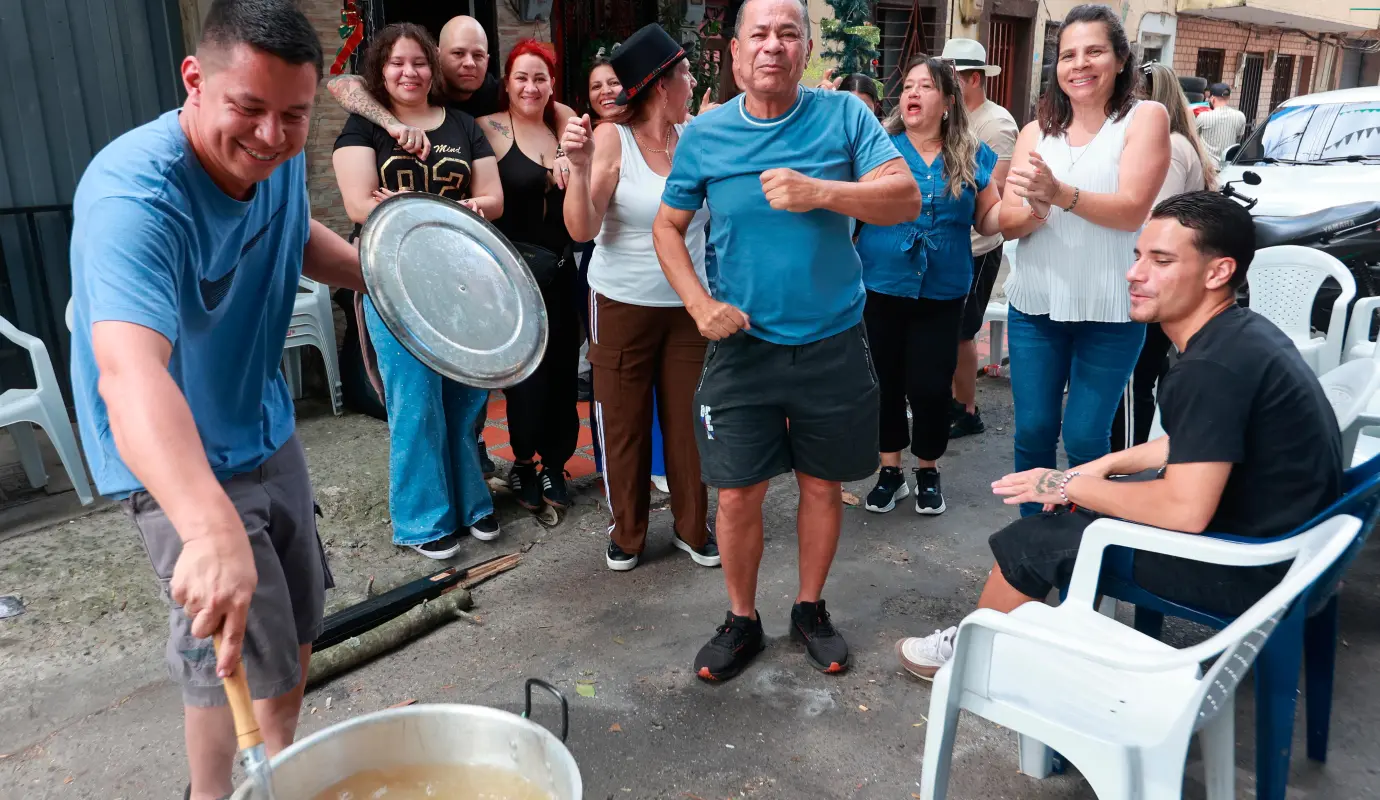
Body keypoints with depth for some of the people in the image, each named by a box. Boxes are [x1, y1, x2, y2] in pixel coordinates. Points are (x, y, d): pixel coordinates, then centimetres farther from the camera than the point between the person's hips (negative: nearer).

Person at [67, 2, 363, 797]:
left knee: (301, 620, 20)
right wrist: (212, 527, -63)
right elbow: (128, 375, -49)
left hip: (267, 429, 8)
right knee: (239, 658, -2)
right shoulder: (132, 195, -32)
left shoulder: (278, 156, -9)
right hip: (178, 463, -8)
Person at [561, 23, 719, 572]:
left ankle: (693, 528, 27)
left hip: (689, 304, 3)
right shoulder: (612, 138, -10)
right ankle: (626, 533, 27)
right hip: (623, 305, -3)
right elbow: (582, 229, -16)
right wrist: (579, 166, -29)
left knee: (689, 420, 8)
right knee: (623, 423, 8)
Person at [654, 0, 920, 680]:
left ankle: (810, 610, 35)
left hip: (834, 344, 0)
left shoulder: (844, 116, -4)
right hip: (742, 343, 0)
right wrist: (699, 304, -7)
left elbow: (906, 198, -12)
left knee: (822, 485, 12)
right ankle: (741, 620, 27)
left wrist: (818, 192, -26)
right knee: (737, 494, 3)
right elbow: (667, 227, 7)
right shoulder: (704, 136, -2)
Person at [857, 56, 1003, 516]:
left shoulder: (973, 155, 5)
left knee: (931, 387, 3)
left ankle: (928, 472, 27)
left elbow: (990, 220, 8)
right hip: (880, 287, 0)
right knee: (884, 383, 9)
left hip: (942, 293, 1)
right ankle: (890, 471, 27)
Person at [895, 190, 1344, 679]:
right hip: (1282, 532, 10)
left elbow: (1185, 510, -31)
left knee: (1029, 543, -1)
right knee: (1080, 507, 22)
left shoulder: (1214, 366, -29)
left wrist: (1069, 486, -17)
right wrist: (1105, 466, 10)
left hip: (1248, 565, -9)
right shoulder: (1240, 332, 3)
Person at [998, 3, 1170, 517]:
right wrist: (1036, 209, -21)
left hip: (1110, 311, -3)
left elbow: (1132, 210, -16)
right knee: (1033, 432, 8)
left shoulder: (1145, 118, -3)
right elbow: (1008, 223, 2)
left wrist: (1060, 193, -31)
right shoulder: (1037, 132, 9)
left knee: (1085, 438, 0)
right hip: (1034, 305, 4)